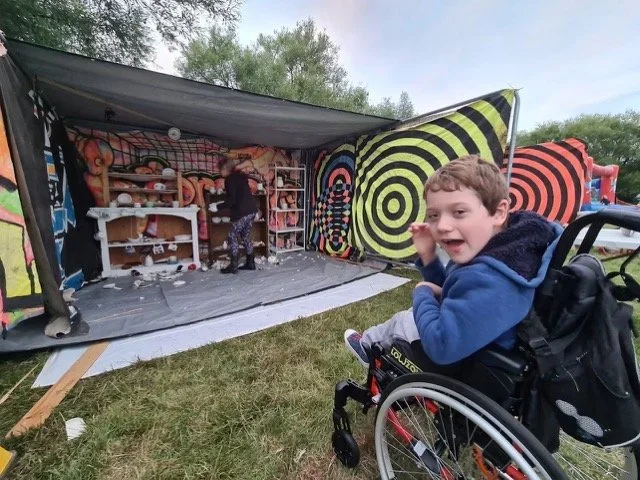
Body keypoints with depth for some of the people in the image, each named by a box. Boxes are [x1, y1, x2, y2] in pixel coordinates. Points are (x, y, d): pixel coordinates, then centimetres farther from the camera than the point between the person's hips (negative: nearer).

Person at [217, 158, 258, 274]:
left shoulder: (230, 179, -8)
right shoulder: (240, 176, 17)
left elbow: (231, 200, -13)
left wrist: (218, 207, -3)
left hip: (242, 212, -8)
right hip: (251, 210, 8)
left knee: (233, 237, 2)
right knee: (246, 236, 16)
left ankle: (233, 266, 5)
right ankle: (250, 263, 20)